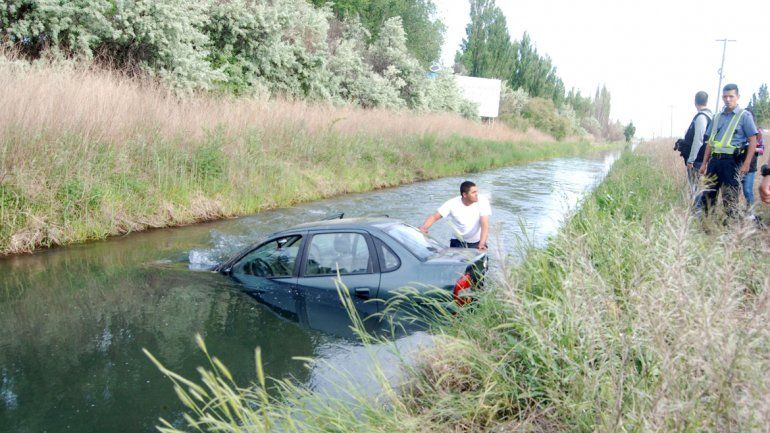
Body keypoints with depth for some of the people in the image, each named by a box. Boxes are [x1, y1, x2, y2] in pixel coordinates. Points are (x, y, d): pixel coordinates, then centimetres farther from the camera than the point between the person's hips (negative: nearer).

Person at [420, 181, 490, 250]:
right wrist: (423, 228, -34)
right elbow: (434, 217, -14)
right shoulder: (452, 203, -16)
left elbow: (485, 225, -25)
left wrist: (482, 244, -40)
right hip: (458, 242, 0)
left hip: (477, 243, 0)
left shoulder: (483, 202, -18)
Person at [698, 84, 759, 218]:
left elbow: (753, 141, -5)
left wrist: (746, 164, -14)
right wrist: (704, 163, 14)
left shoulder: (744, 116, -1)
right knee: (708, 195, 8)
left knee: (729, 198, -5)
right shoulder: (718, 117, 16)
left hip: (731, 161, -6)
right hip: (714, 160, 6)